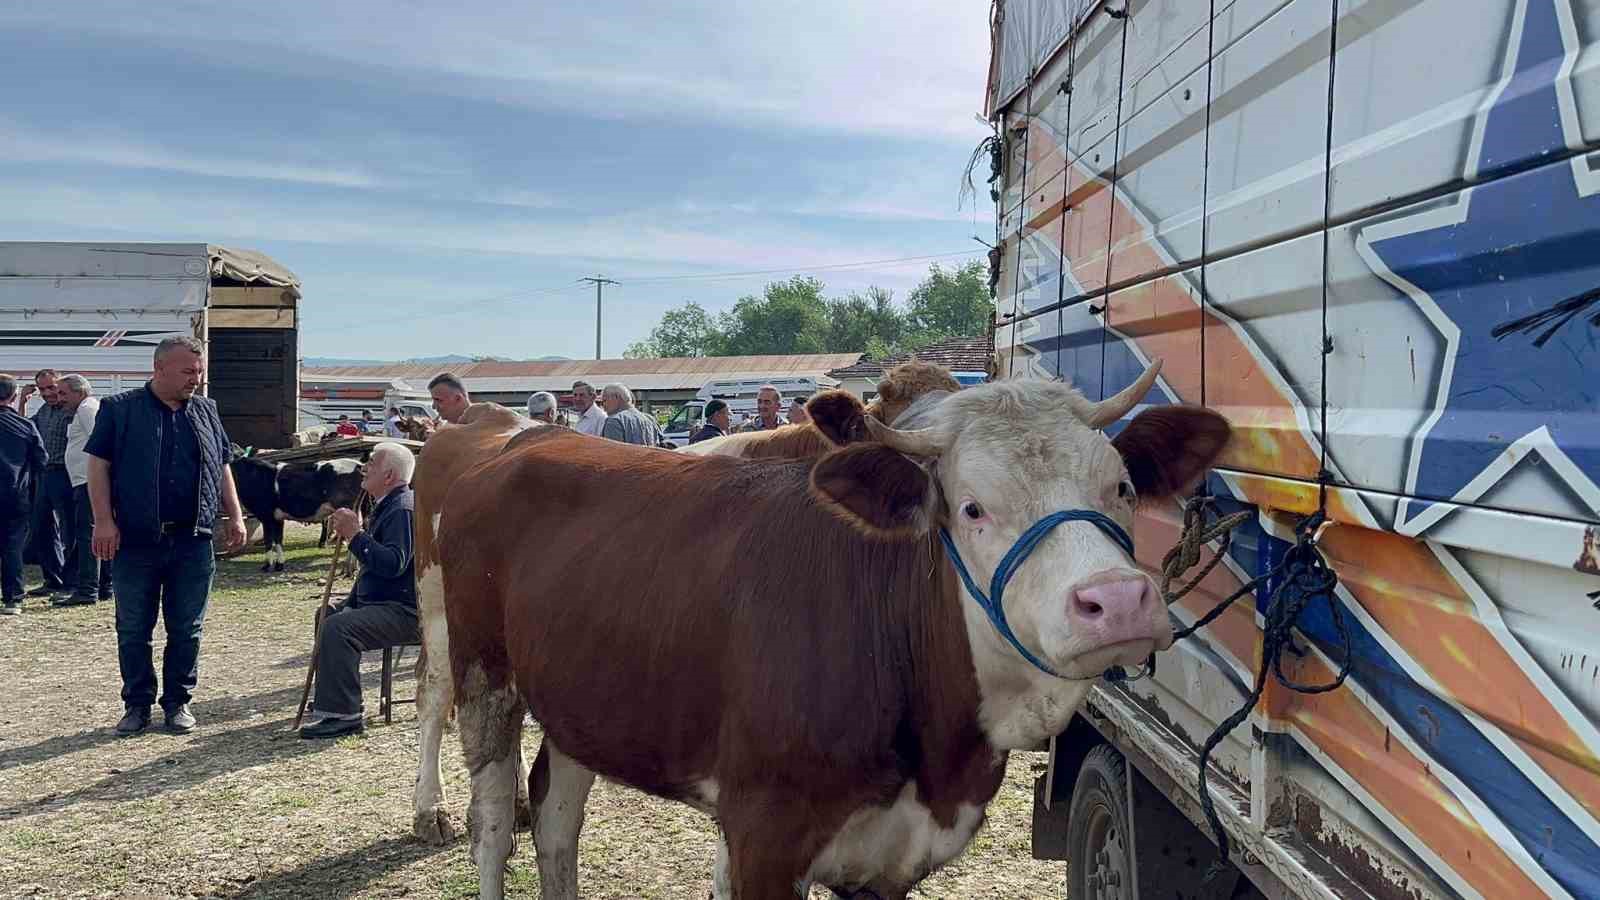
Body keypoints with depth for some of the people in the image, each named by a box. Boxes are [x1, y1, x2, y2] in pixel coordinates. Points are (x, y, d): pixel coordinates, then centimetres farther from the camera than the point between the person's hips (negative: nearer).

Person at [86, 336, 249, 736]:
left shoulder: (206, 411, 11)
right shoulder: (119, 409, 0)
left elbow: (222, 467, 17)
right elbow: (98, 466, -3)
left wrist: (234, 516, 10)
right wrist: (104, 521, -11)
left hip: (193, 542, 3)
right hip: (134, 542, -2)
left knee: (187, 629, 7)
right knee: (133, 629, 6)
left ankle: (178, 703, 19)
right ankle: (137, 704, 18)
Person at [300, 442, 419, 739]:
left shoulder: (403, 509, -17)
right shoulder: (387, 506, 18)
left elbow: (394, 563, -30)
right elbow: (375, 560, 26)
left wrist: (355, 535, -25)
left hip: (405, 611, -12)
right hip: (378, 601, 12)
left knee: (338, 627, -29)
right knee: (328, 616, 26)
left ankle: (343, 713, -24)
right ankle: (328, 700, 34)